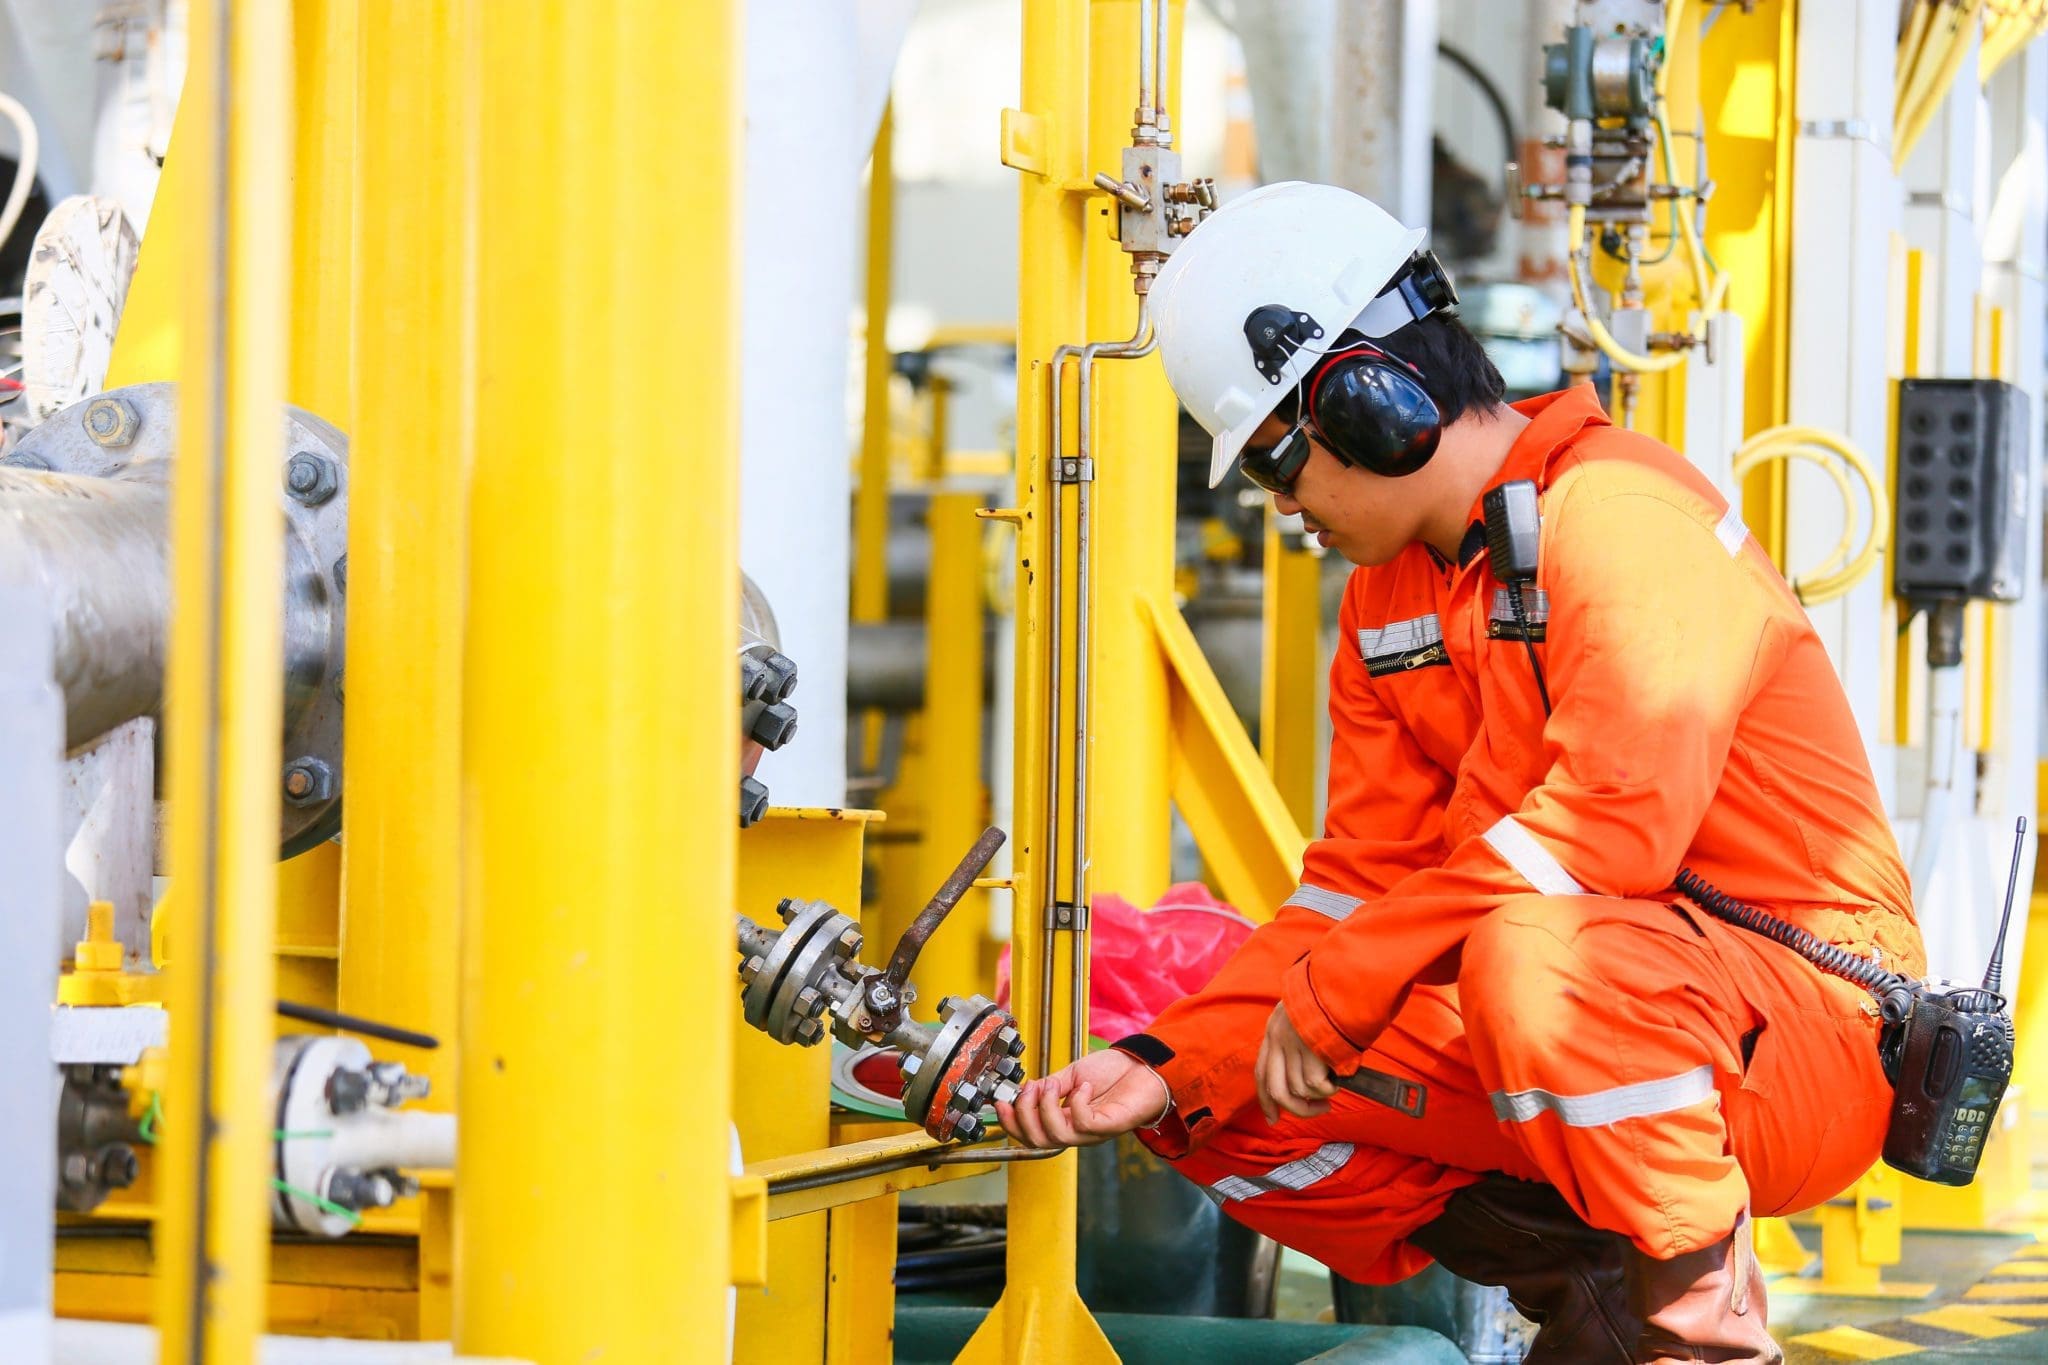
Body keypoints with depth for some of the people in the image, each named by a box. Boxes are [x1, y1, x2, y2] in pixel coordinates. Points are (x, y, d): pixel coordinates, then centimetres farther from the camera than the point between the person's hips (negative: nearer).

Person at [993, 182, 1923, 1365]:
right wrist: (1172, 1066, -3)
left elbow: (1616, 816, -29)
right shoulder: (1389, 600, 12)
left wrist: (1335, 991, -24)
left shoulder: (1618, 513, -17)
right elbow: (1360, 882, 11)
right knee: (1235, 1109, -2)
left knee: (1530, 952, -39)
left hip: (1814, 1038, -9)